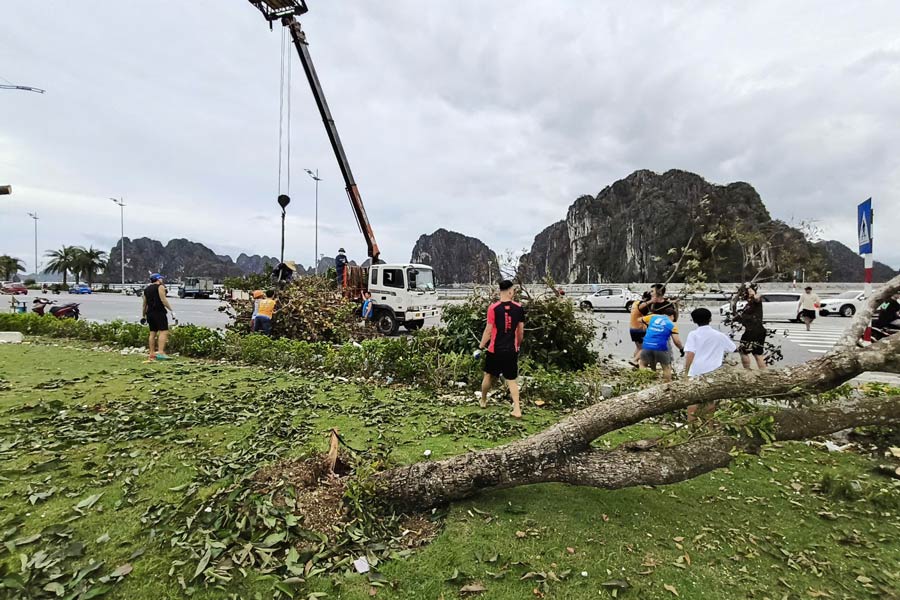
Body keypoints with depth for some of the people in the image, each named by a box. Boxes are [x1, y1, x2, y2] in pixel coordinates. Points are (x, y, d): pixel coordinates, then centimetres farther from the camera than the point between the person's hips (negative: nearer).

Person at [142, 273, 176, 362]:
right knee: (164, 332, -12)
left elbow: (145, 304, 21)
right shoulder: (160, 286, -3)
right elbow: (163, 300, -13)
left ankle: (152, 354, 13)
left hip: (150, 313, 8)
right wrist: (172, 311, -15)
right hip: (159, 312, -8)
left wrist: (143, 316, 27)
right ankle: (160, 352, -25)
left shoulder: (146, 289, 20)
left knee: (152, 333, 11)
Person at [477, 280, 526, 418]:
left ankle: (483, 401, 36)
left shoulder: (493, 308, -12)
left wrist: (480, 347, 0)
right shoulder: (519, 308, -2)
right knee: (511, 380, 10)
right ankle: (517, 409, 4)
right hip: (512, 350, 2)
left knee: (488, 375, 18)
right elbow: (521, 330, 6)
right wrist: (518, 345, 21)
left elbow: (488, 330, -10)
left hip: (495, 350, -2)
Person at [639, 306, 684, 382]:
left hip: (647, 346, 2)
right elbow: (676, 341, -4)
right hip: (661, 347, -2)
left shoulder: (653, 317, 12)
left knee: (643, 364, 23)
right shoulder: (672, 325, 5)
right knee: (667, 367, 18)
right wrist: (682, 349, 13)